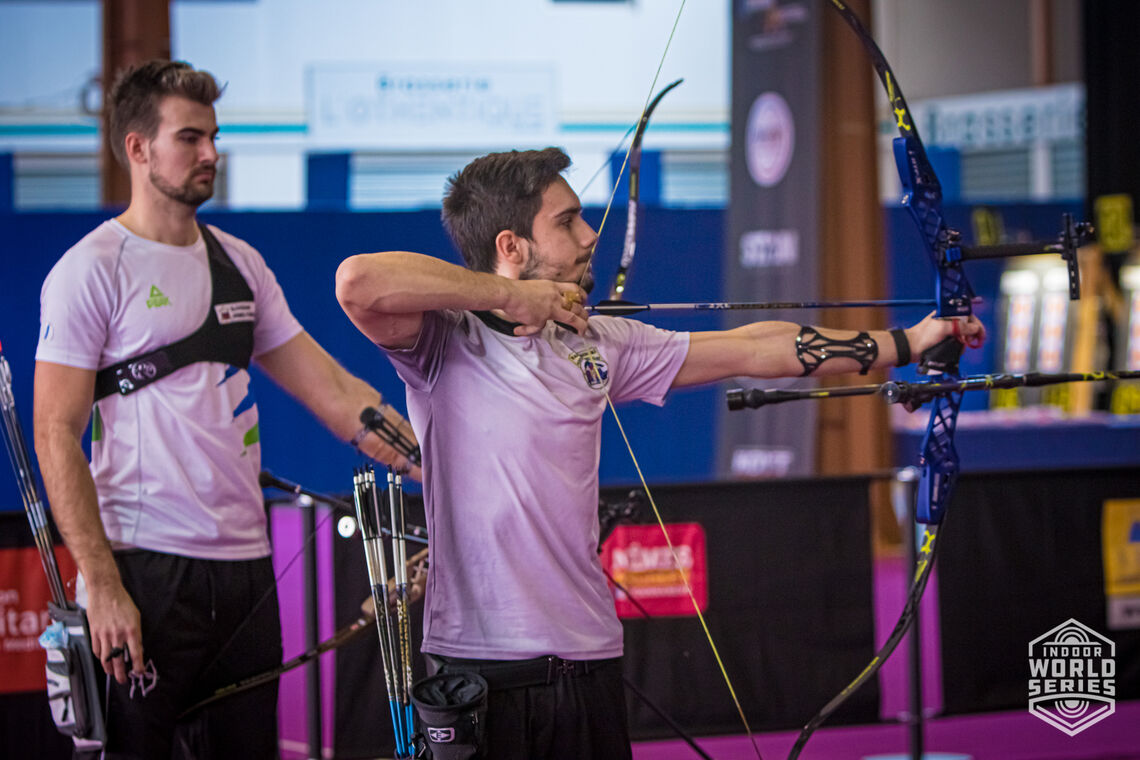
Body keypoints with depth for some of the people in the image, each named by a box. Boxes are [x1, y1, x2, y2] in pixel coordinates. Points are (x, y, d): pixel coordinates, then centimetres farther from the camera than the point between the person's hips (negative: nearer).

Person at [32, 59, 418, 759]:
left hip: (246, 565, 6)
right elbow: (57, 436, -9)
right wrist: (102, 584, -17)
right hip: (147, 568, -6)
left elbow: (331, 391, 13)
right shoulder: (93, 269, -5)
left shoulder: (240, 262, 14)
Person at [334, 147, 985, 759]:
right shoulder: (447, 341, -4)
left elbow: (749, 352, 19)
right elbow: (359, 283, -25)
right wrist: (511, 295, -14)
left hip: (589, 662, 6)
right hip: (477, 668, -6)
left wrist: (906, 342, 19)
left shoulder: (599, 345, 15)